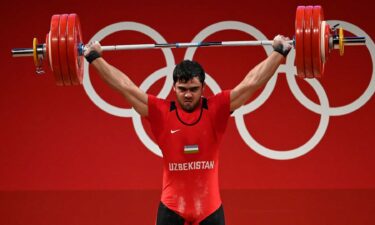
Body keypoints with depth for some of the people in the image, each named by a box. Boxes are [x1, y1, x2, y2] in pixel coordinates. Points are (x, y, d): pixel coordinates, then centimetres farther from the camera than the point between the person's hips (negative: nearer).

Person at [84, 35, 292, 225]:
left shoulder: (215, 109, -3)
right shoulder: (160, 112, -3)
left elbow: (251, 83, -3)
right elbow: (126, 87, -1)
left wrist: (279, 52, -4)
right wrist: (95, 58, -1)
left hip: (209, 206, 0)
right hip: (172, 206, 0)